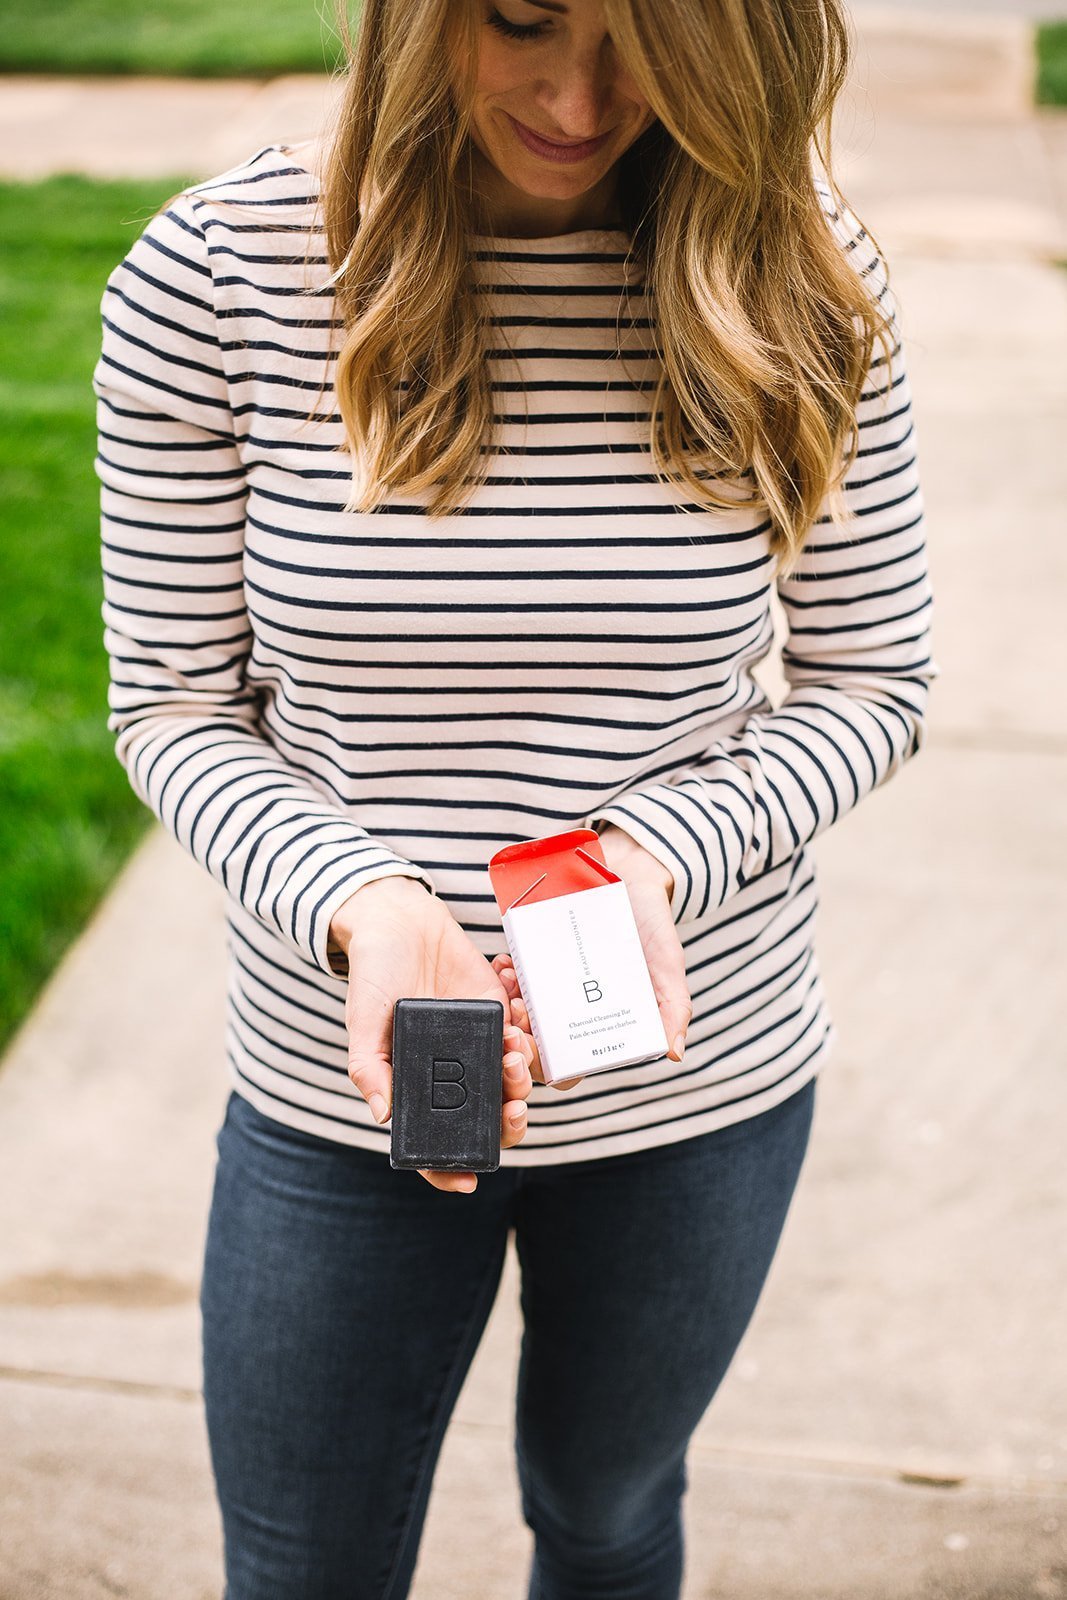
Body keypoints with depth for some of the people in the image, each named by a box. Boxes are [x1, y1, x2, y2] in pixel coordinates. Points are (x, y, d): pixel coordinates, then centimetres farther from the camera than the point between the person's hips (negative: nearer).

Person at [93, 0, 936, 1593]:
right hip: (339, 1090, 0)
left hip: (703, 1083, 1)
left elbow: (872, 683, -4)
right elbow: (176, 706, -7)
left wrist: (660, 852, -22)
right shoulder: (212, 270, -15)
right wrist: (362, 904, -25)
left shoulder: (795, 279, -12)